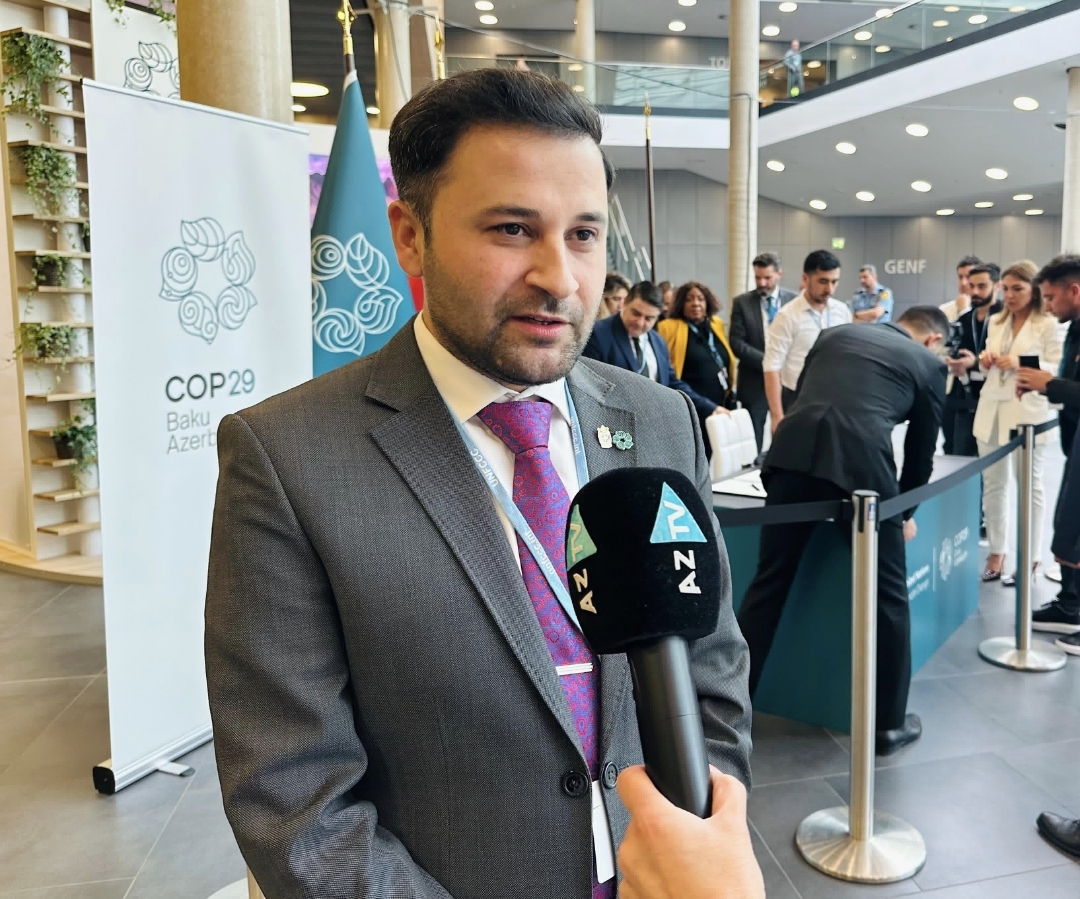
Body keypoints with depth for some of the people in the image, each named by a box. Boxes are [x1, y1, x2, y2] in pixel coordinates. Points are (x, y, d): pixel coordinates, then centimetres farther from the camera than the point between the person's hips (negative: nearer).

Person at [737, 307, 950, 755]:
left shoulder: (835, 334, 30)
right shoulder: (928, 363, 21)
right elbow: (921, 450, 24)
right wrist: (905, 510, 40)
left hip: (794, 455, 3)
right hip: (861, 465, -3)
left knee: (769, 583, 13)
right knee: (887, 596, 13)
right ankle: (888, 723, 24)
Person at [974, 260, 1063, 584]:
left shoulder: (1048, 324, -3)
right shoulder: (996, 321, 15)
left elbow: (1057, 370, -7)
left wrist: (1022, 363, -21)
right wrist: (985, 360, -3)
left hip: (1027, 412, -5)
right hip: (992, 409, 6)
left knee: (1029, 487, 3)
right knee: (992, 484, 8)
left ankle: (1029, 558, 11)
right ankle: (996, 552, 17)